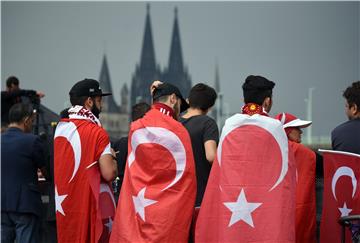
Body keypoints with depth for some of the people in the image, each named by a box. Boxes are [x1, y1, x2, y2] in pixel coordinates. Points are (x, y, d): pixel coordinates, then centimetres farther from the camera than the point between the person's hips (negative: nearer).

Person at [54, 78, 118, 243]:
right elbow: (109, 173, -18)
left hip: (63, 205, 7)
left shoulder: (60, 128, 6)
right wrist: (112, 157, 2)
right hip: (90, 207, -6)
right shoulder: (97, 132, -13)